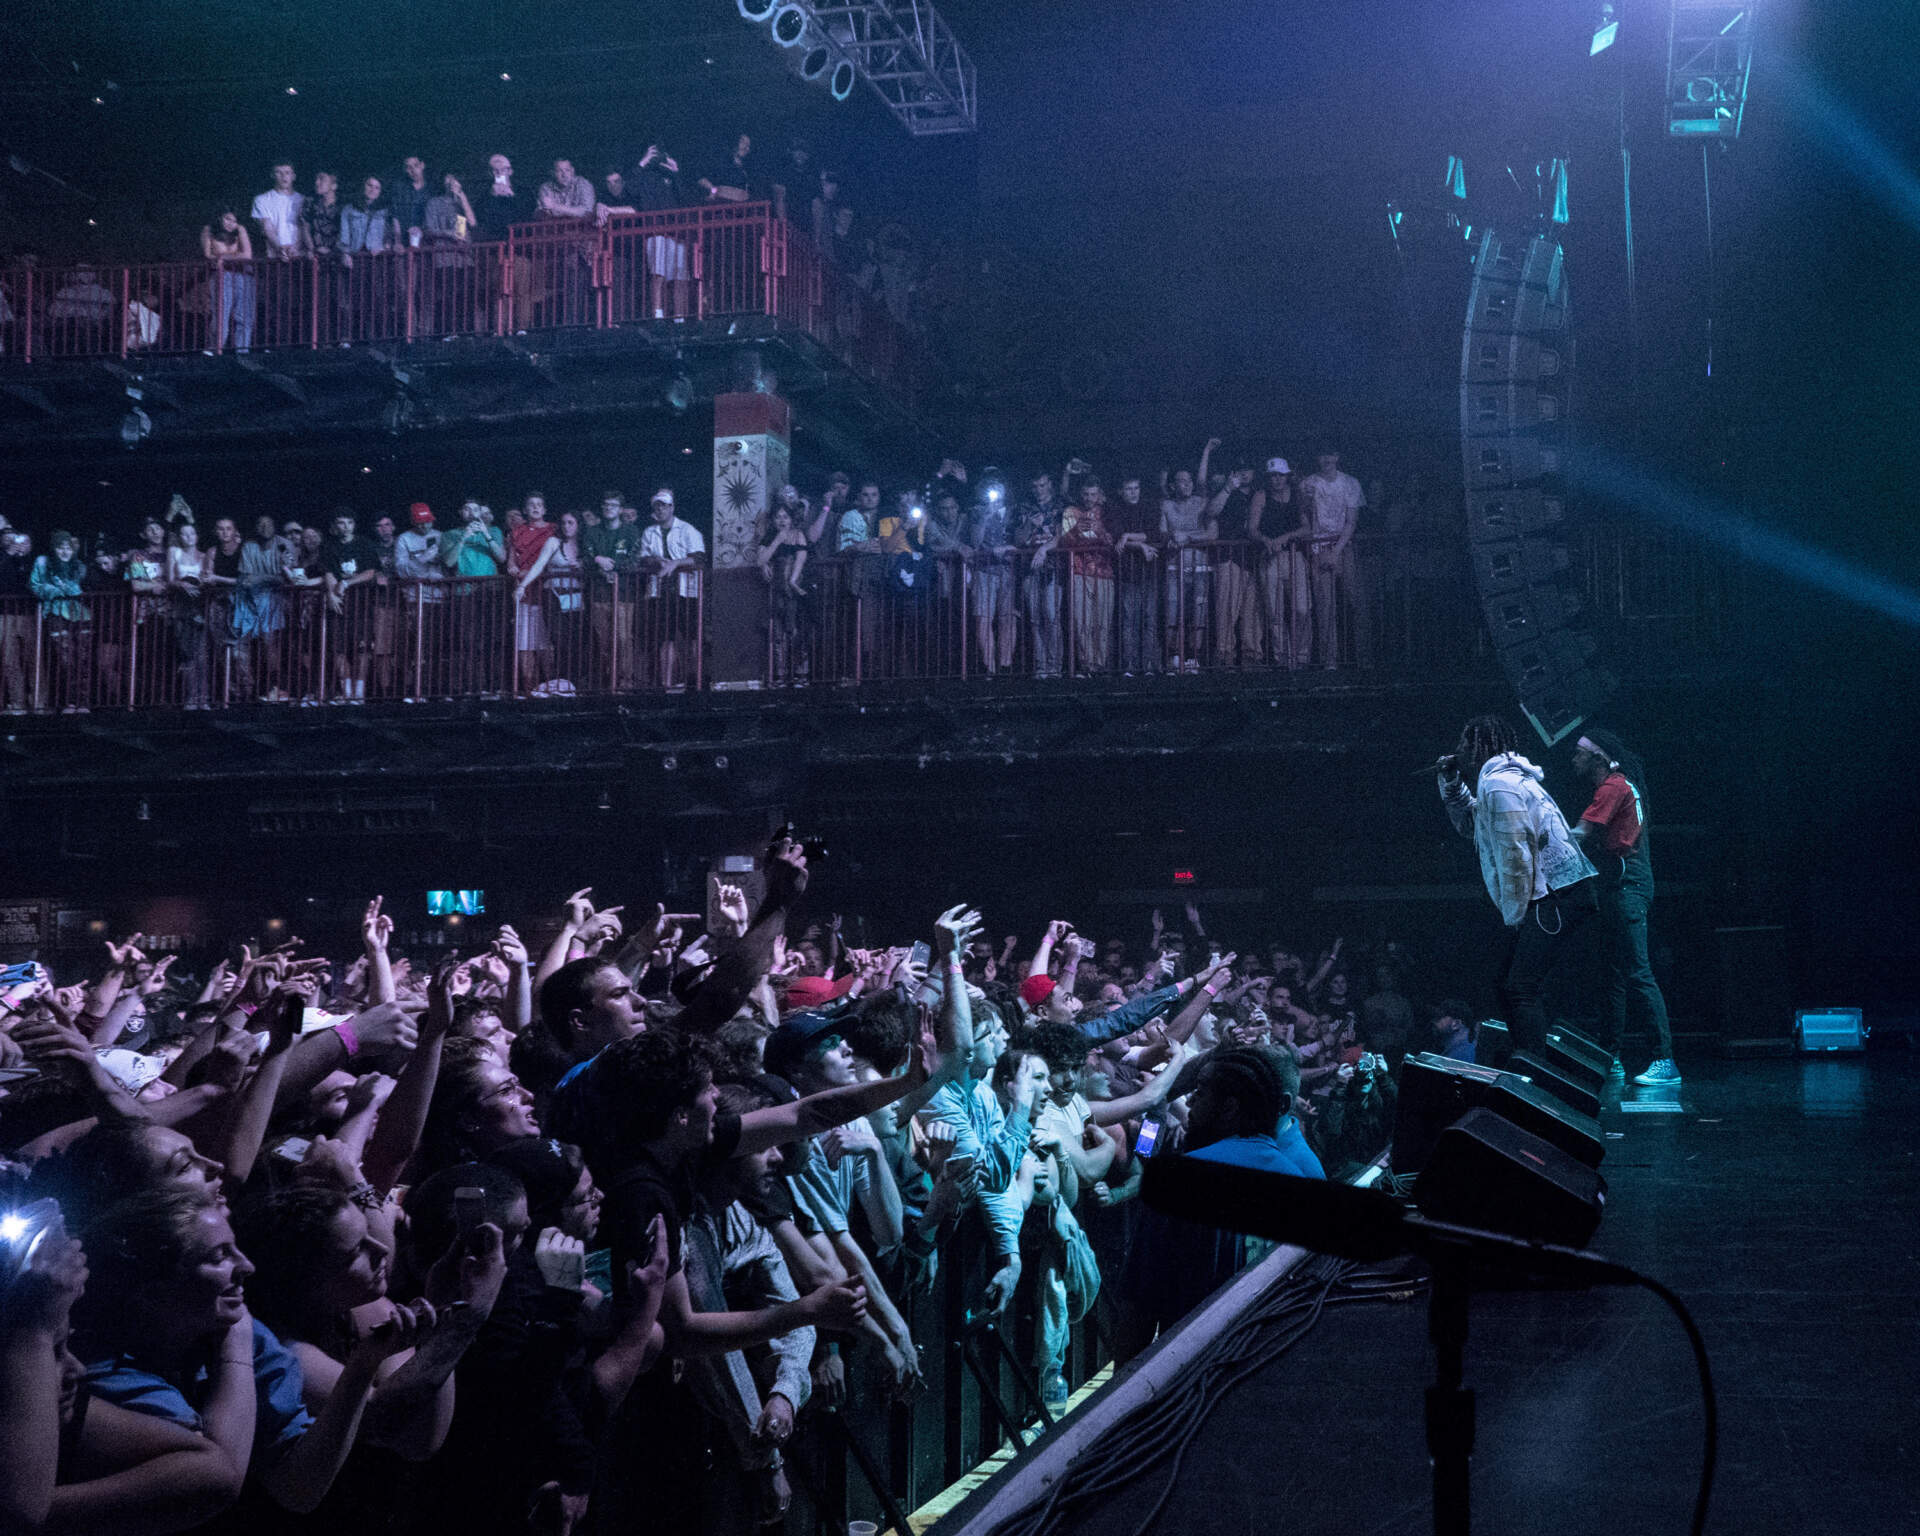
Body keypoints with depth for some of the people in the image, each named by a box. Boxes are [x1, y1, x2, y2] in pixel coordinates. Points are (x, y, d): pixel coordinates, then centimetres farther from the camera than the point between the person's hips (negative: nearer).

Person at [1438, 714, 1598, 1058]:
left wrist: (1514, 916, -13)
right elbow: (1470, 825, 39)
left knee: (1520, 990, -16)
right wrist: (1452, 783, 25)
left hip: (1555, 897, -11)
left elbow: (1515, 852, -18)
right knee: (1510, 987, 14)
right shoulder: (1502, 779, 22)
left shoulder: (1499, 783, -12)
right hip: (1554, 898, 11)